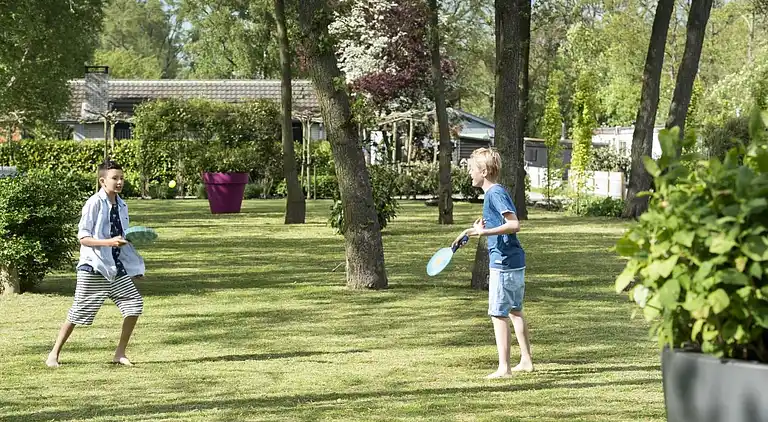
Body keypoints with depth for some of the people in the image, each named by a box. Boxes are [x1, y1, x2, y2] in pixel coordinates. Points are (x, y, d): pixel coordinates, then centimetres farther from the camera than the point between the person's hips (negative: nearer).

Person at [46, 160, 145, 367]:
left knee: (134, 304, -2)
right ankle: (54, 354, 15)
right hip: (93, 267, -6)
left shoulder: (122, 206, 9)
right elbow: (83, 237, -17)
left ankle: (120, 353, 9)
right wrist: (109, 242, -27)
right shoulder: (94, 203, -13)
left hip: (116, 267, 6)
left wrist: (133, 239, 4)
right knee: (77, 313, 0)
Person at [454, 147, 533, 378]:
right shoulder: (494, 192, 14)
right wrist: (479, 227, 23)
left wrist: (485, 232, -27)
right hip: (515, 261, 10)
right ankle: (526, 360, 27)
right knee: (515, 311, 19)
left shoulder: (495, 193, -15)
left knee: (499, 314, -6)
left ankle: (504, 367, -5)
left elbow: (514, 224, -24)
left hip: (503, 263, -10)